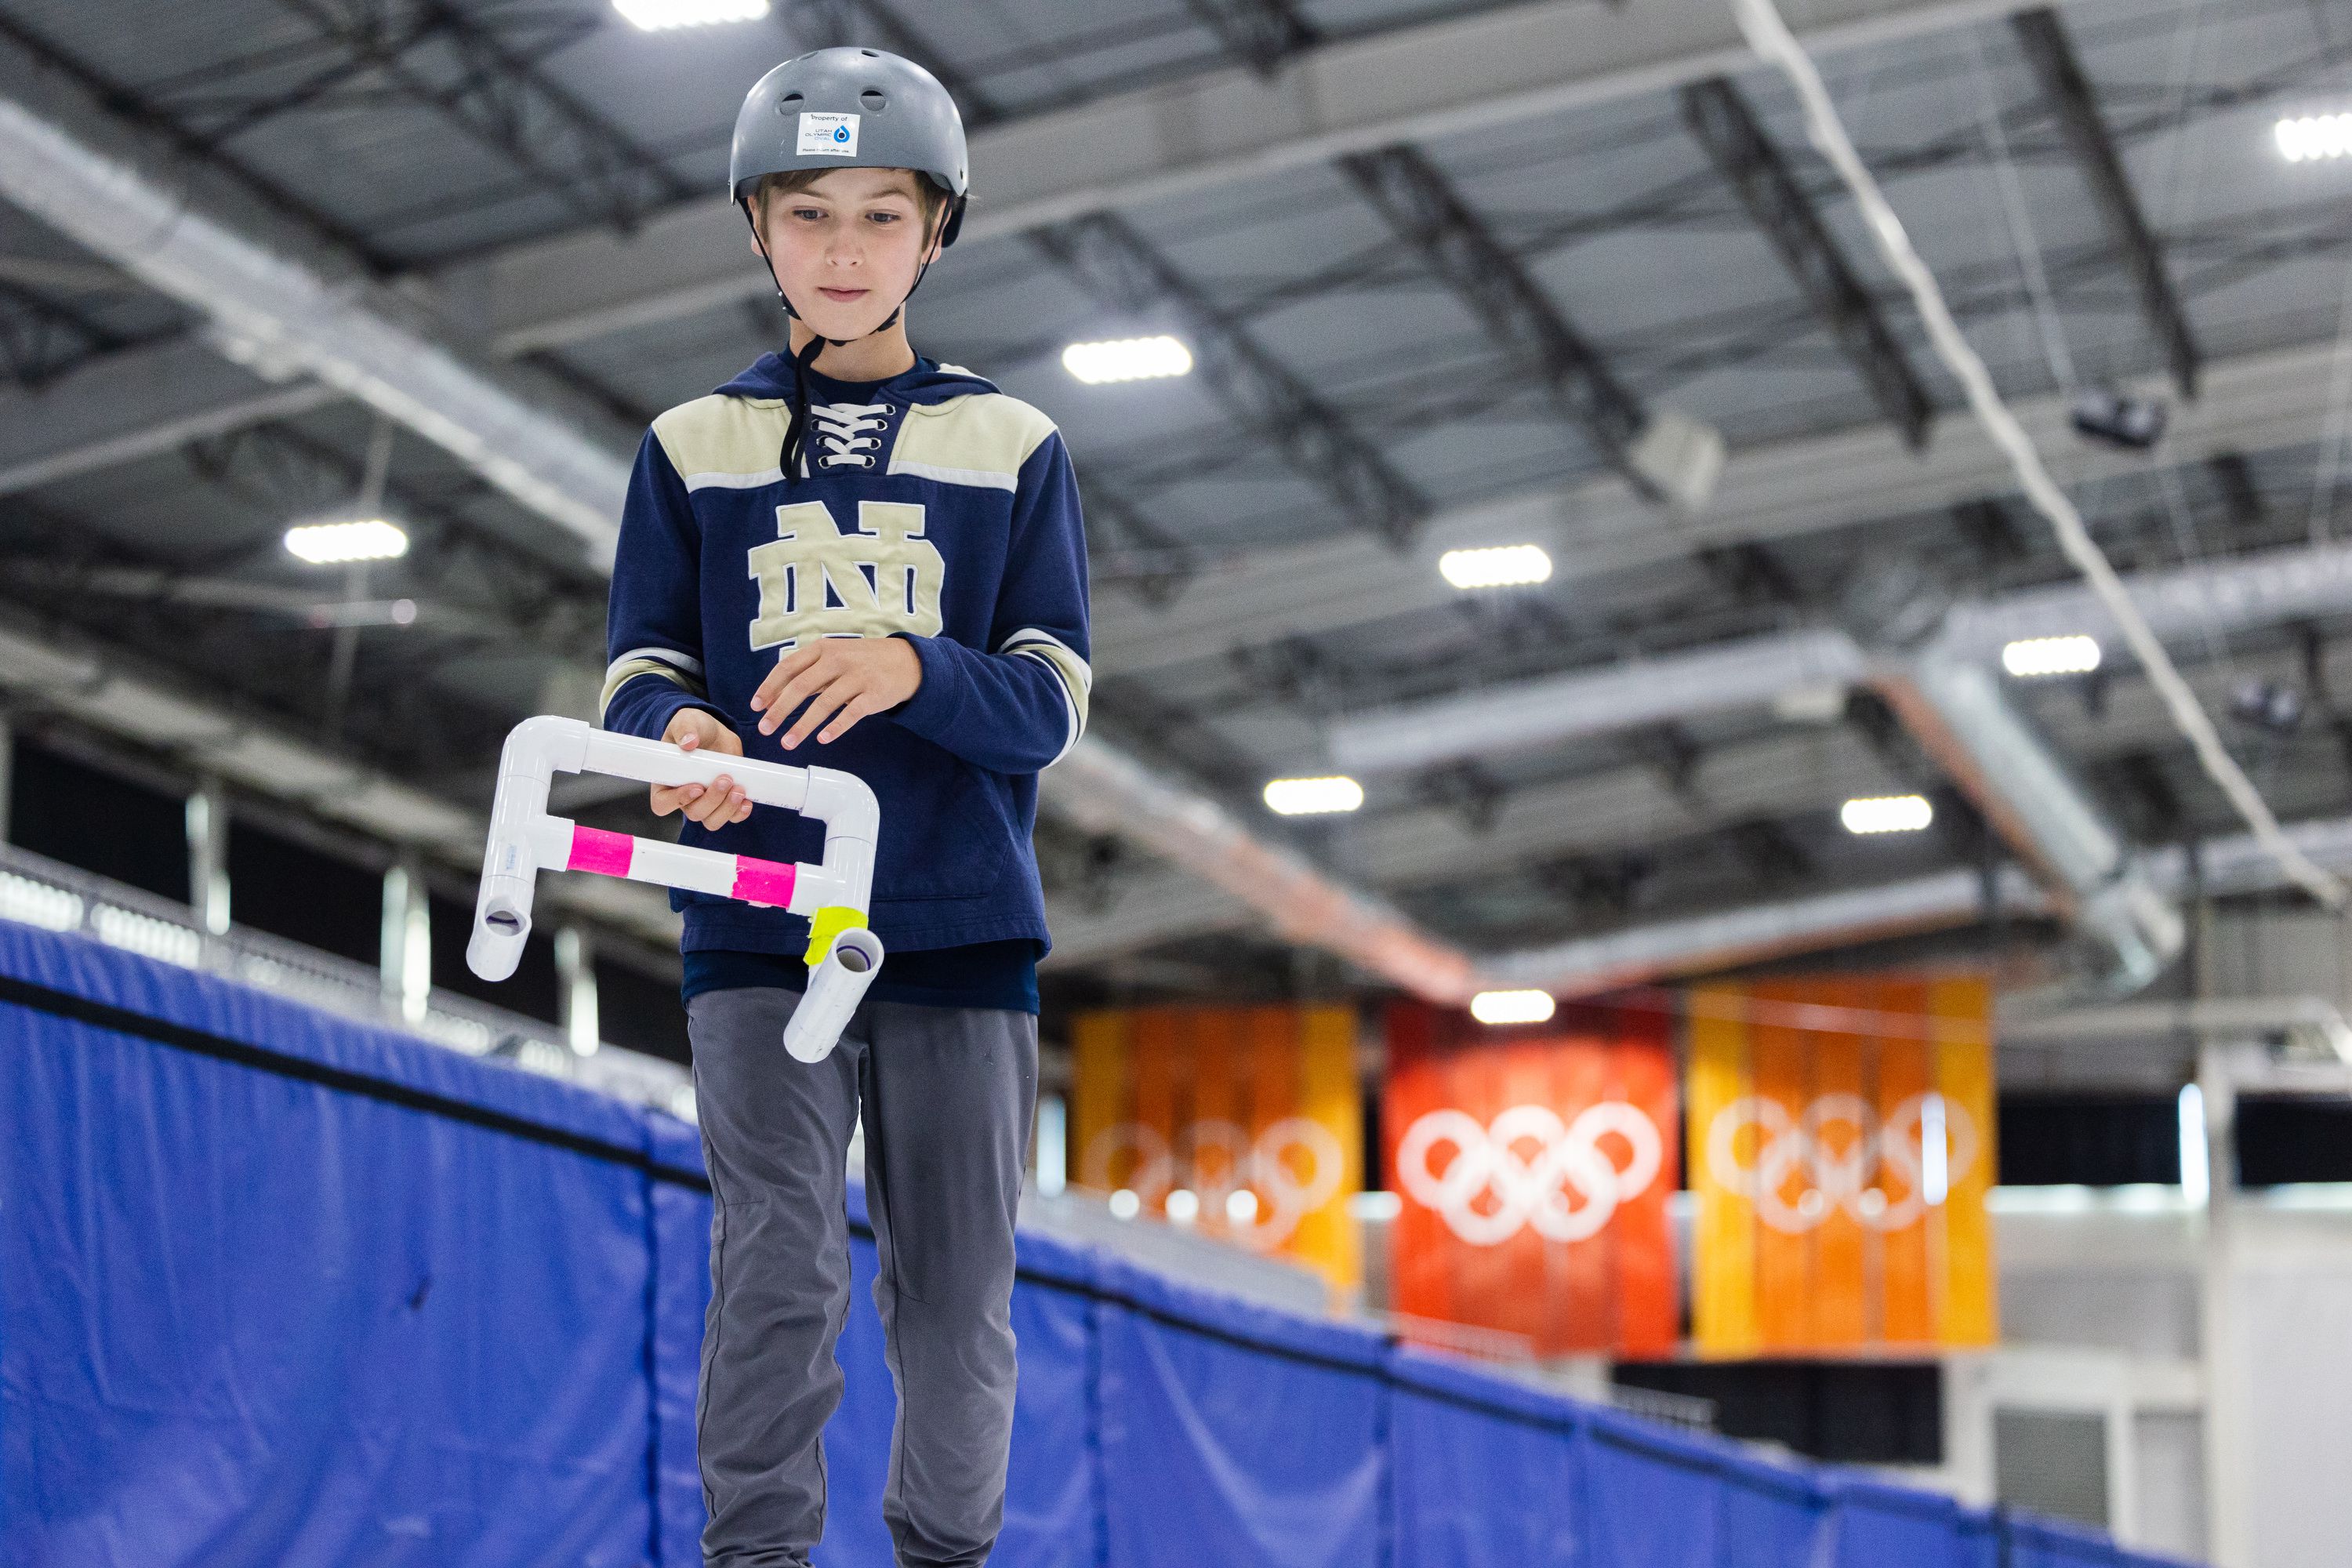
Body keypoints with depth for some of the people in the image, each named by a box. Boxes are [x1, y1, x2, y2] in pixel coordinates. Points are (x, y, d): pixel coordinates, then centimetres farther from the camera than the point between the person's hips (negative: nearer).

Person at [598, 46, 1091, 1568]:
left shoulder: (1013, 447, 8)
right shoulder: (694, 446, 10)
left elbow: (1052, 706, 1)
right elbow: (642, 669, 7)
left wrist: (911, 667, -20)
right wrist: (678, 732, -18)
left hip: (959, 924, 1)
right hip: (757, 925, -1)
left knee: (955, 1298, 5)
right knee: (778, 1268, -15)